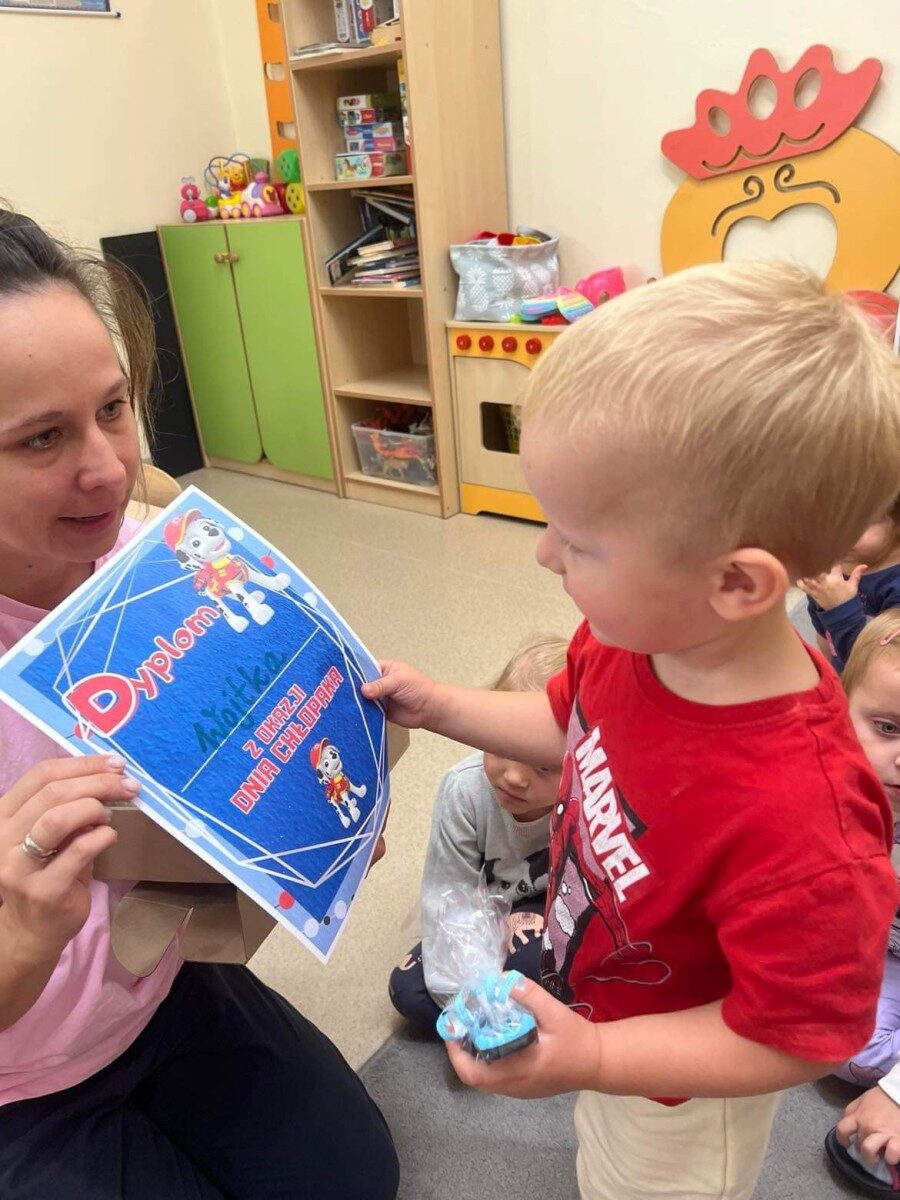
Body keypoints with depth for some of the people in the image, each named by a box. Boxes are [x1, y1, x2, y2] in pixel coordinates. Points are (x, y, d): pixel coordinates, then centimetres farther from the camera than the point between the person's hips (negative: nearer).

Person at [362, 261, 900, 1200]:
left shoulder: (797, 824, -46)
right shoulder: (633, 637, -24)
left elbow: (799, 1037, -29)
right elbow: (573, 726, -2)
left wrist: (593, 1061, -36)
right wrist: (439, 708, -9)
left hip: (672, 1096, -6)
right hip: (590, 1008, 6)